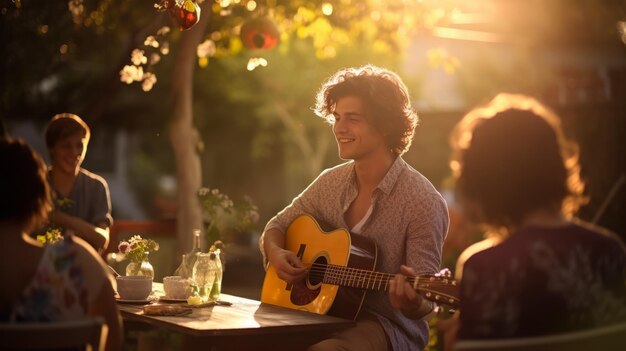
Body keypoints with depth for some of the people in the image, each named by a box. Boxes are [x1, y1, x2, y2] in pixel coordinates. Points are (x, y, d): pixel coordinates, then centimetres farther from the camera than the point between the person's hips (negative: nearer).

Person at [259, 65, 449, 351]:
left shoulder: (422, 202, -15)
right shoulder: (331, 182, 6)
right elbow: (278, 225, 18)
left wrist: (411, 302, -39)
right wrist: (275, 252, -5)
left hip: (388, 327, -5)